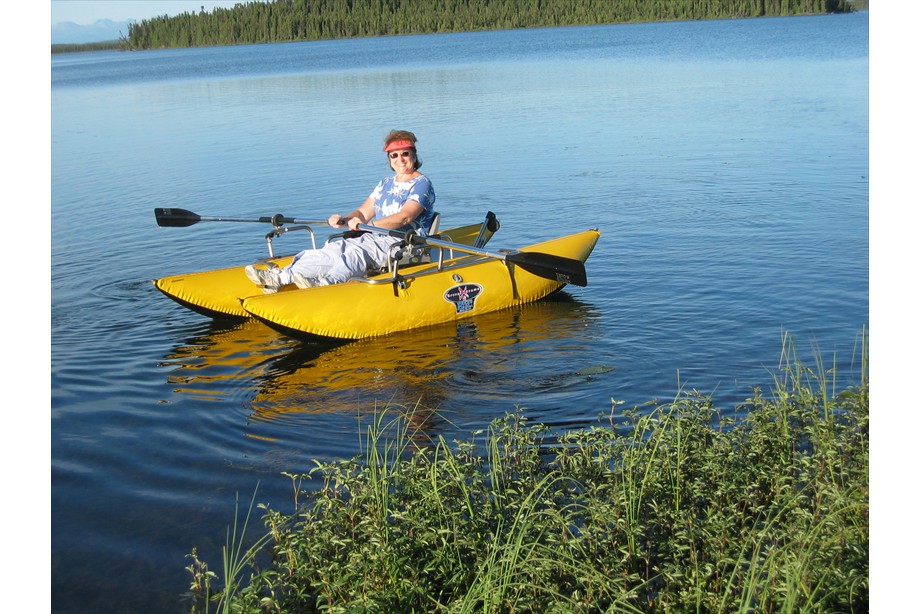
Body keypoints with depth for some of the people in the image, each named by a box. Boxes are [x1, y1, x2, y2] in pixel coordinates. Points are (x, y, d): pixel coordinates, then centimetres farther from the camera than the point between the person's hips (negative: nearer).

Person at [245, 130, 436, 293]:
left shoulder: (422, 184, -1)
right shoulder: (385, 183, 24)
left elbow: (405, 217, -18)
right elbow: (363, 213, 16)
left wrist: (366, 224, -29)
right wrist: (344, 220, -7)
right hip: (373, 238, 7)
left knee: (356, 252, -35)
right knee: (333, 249, -18)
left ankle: (323, 283, -64)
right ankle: (279, 277, -35)